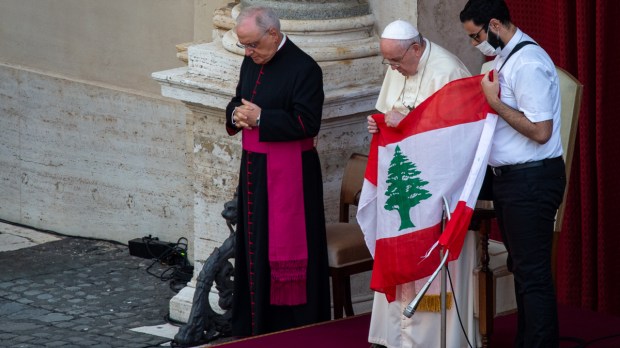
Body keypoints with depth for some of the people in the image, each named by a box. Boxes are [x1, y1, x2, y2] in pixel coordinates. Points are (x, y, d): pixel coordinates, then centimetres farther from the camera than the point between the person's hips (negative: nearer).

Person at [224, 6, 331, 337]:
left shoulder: (303, 69, -14)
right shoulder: (251, 63, 10)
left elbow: (307, 123, -19)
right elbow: (237, 104, 21)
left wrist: (260, 118, -19)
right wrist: (236, 114, -3)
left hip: (287, 174, -8)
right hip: (253, 167, 8)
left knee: (283, 245, -4)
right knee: (253, 244, 12)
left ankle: (291, 325, 4)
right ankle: (254, 324, 20)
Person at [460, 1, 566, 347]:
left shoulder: (528, 63, -20)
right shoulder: (506, 57, 11)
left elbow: (540, 131, -24)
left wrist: (495, 103, -18)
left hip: (531, 180, -10)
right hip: (512, 176, 10)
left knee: (532, 273, -6)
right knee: (521, 267, 17)